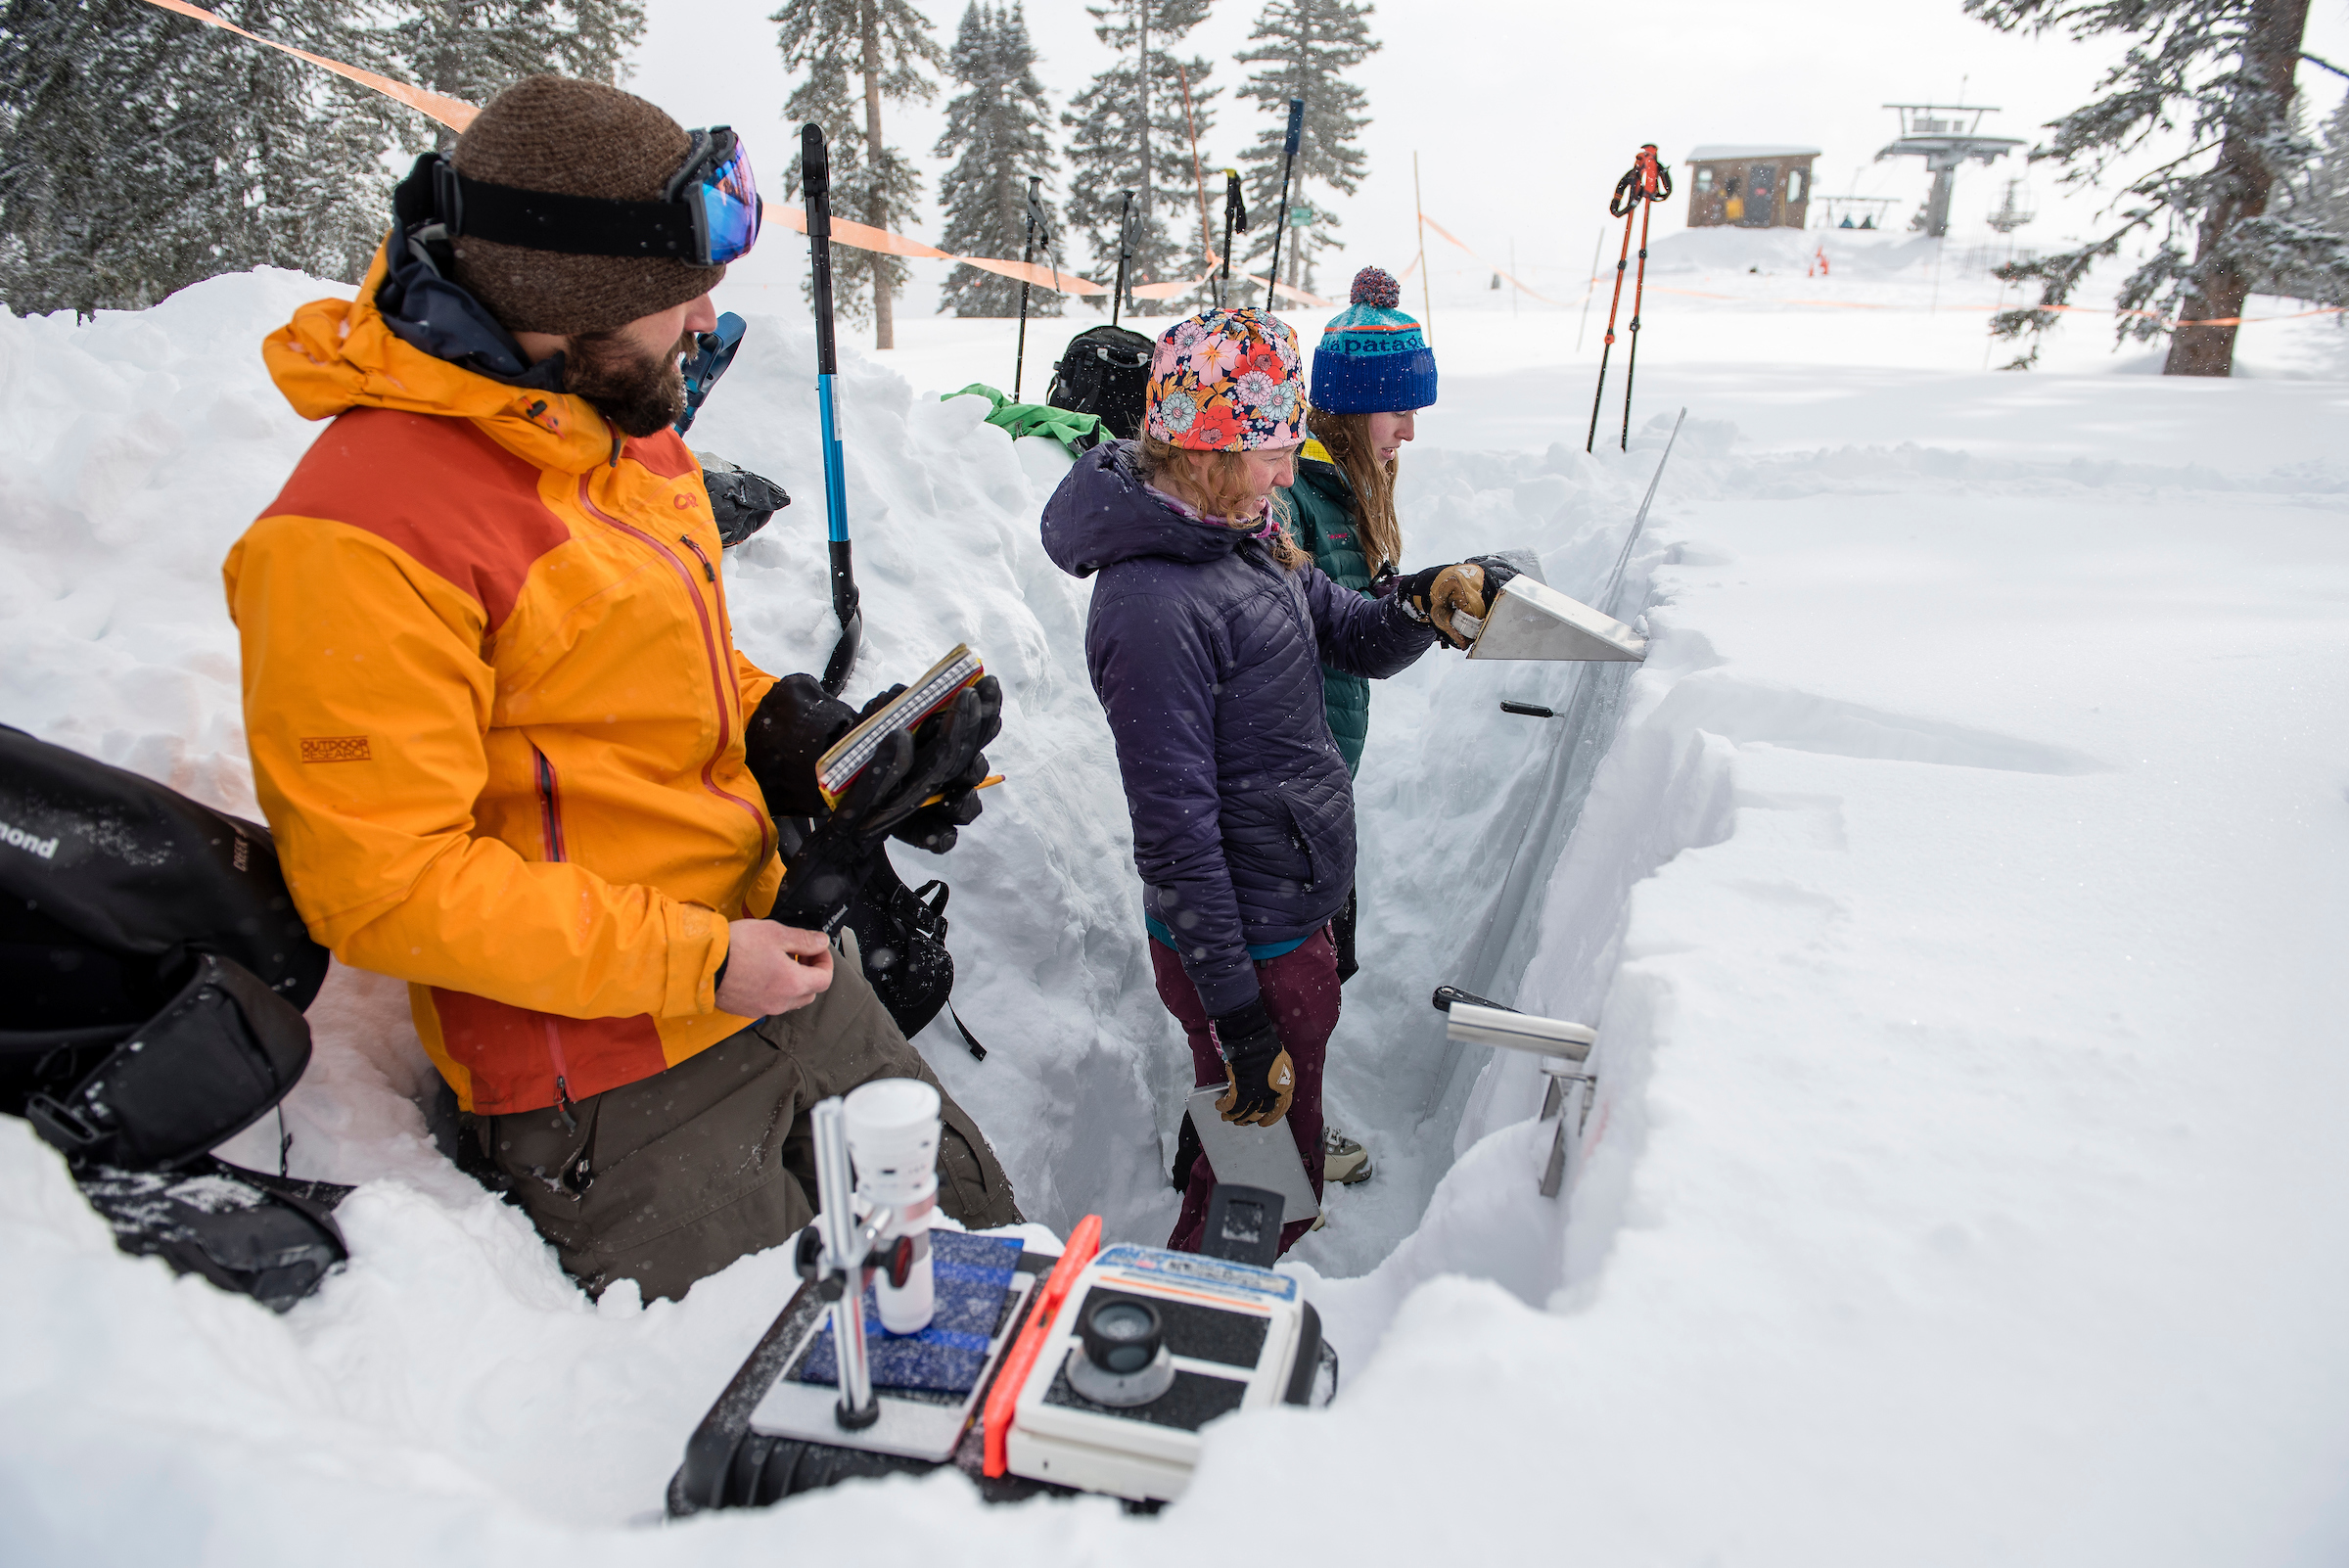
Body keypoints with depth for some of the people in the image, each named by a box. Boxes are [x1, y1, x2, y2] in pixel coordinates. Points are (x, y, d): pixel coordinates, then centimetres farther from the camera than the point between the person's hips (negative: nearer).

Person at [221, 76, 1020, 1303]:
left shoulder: (627, 434, 5)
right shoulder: (361, 538, -22)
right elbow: (384, 885, -22)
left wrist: (811, 743, -1)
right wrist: (696, 961, -22)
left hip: (778, 964, 8)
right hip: (614, 1078, -8)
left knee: (980, 1233, 22)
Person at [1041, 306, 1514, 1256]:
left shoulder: (1247, 538, 3)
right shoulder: (1152, 607, -27)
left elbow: (1355, 642, 11)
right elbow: (1175, 831, -26)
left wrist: (1426, 604, -12)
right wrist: (1239, 1017, -21)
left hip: (1290, 915, 9)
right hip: (1244, 946, -9)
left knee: (1276, 1144, 29)